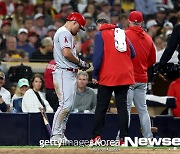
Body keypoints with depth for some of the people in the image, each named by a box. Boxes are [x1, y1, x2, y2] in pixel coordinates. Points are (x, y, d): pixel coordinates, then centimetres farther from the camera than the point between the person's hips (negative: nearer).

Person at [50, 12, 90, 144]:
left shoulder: (68, 34, 24)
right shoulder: (64, 33, -9)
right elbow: (66, 53, -20)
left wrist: (80, 64, 8)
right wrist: (80, 62, -9)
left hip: (71, 73, 11)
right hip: (64, 73, -11)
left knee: (68, 106, 9)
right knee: (65, 105, -15)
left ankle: (60, 135, 11)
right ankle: (55, 135, -14)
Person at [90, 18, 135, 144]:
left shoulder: (100, 35, 1)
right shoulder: (122, 34, 16)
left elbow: (98, 56, -9)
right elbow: (132, 54, 12)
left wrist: (95, 75, -4)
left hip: (107, 76, -4)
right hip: (125, 76, 4)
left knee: (101, 107, 1)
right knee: (122, 106, 3)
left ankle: (96, 136, -3)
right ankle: (124, 138, -3)